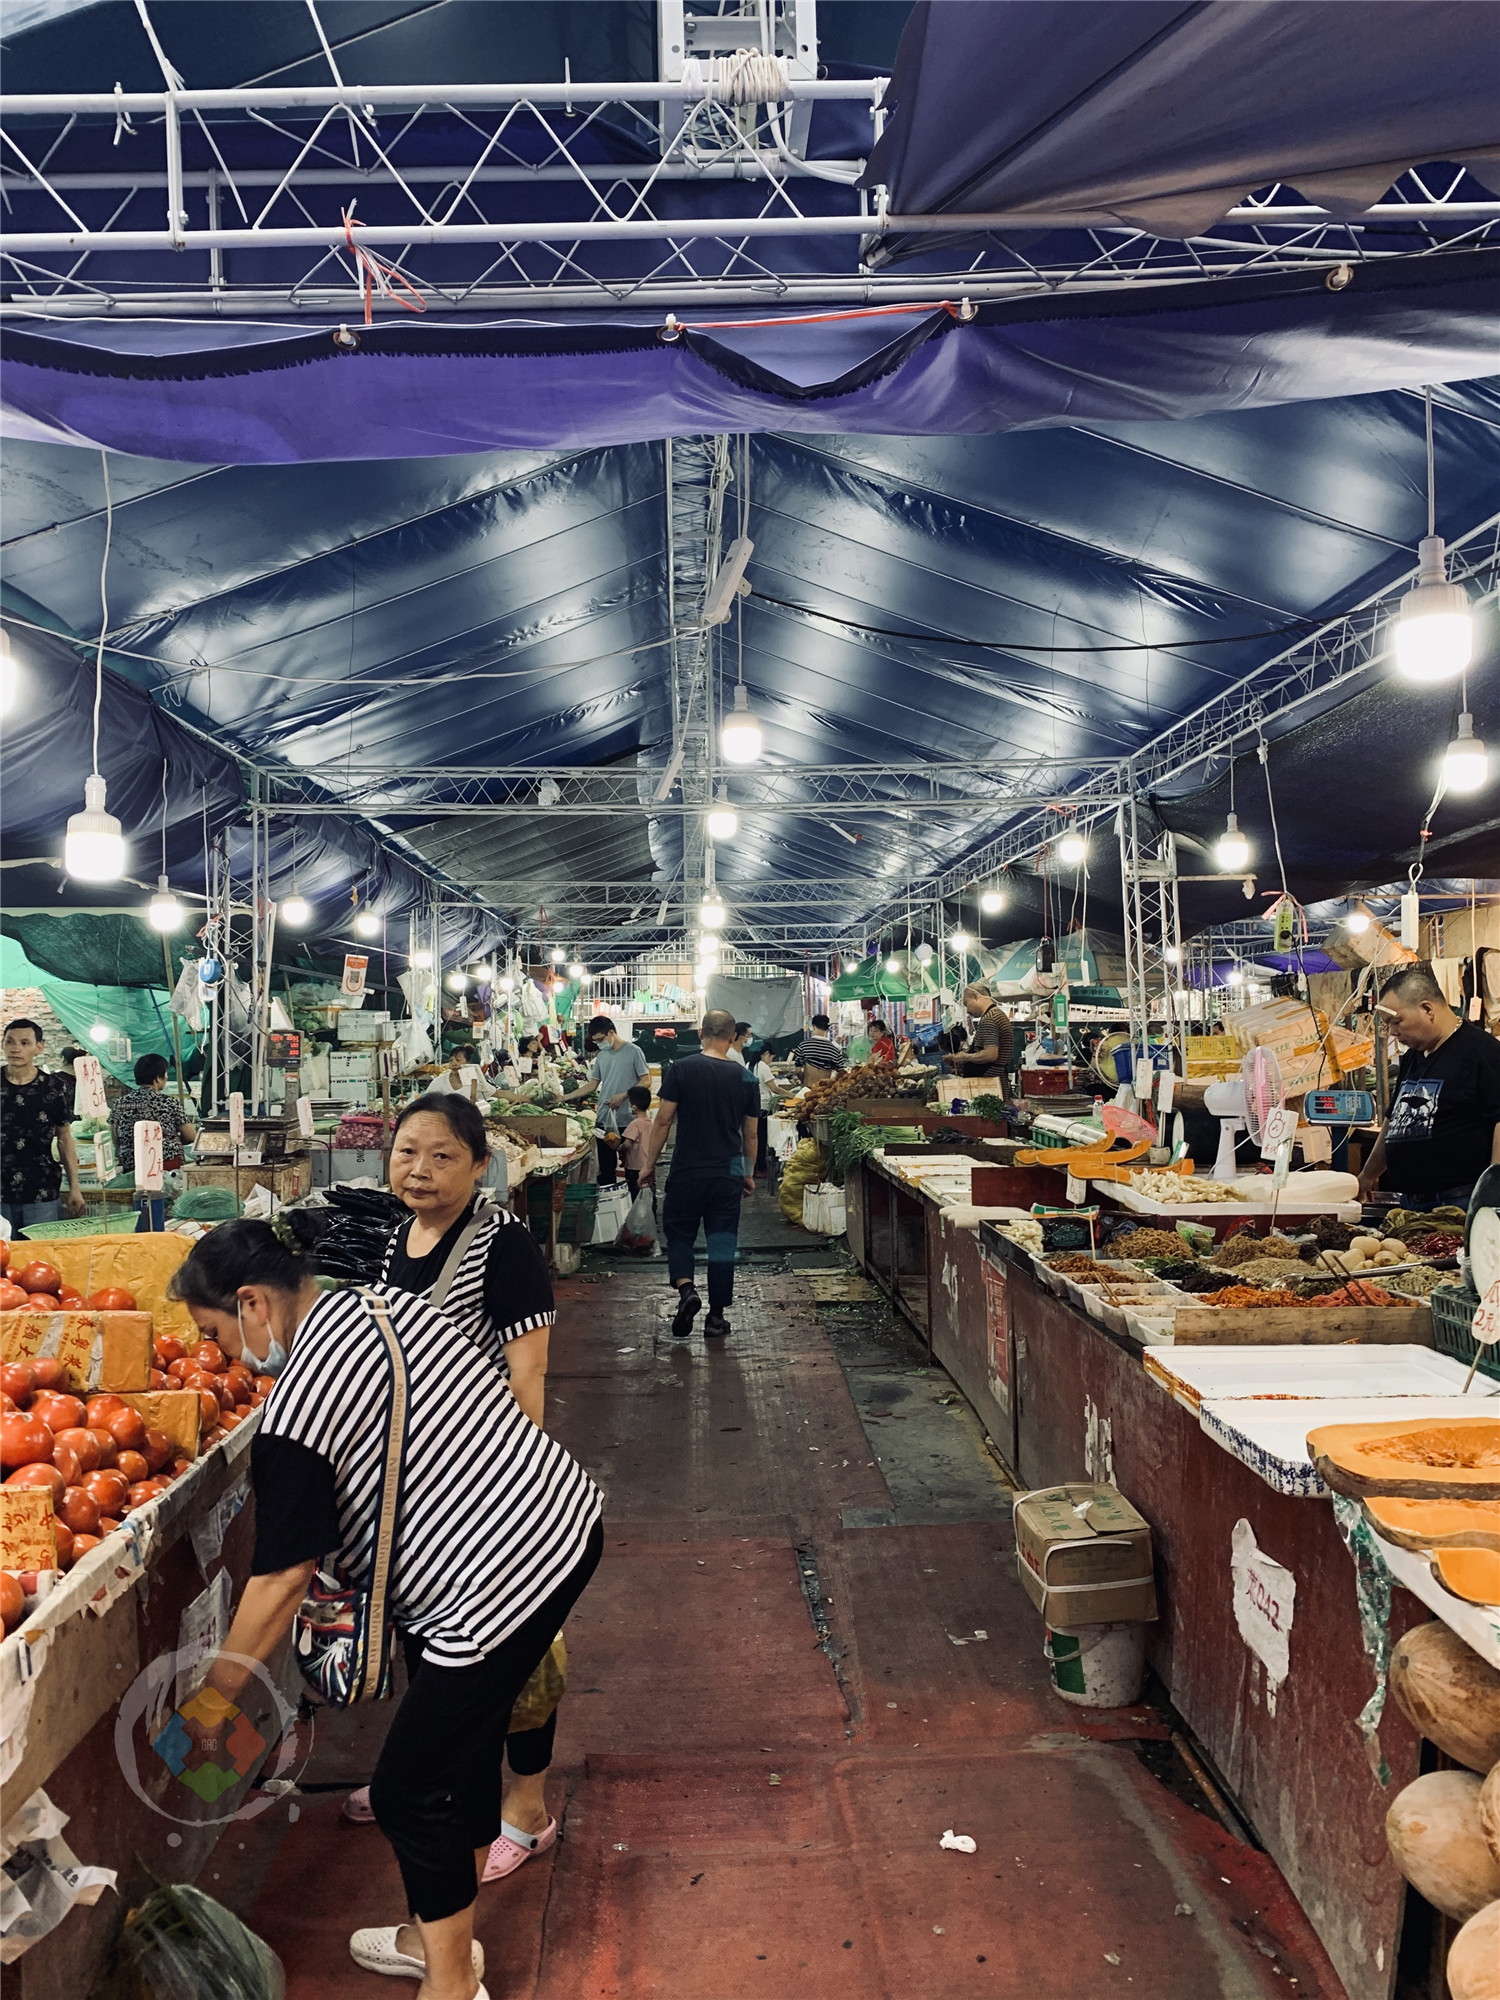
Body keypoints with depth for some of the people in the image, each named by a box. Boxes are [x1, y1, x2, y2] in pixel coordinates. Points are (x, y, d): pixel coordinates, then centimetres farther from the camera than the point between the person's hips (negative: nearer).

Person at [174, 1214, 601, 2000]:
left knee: (408, 1793, 10)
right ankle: (446, 1935, 45)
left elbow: (283, 1580, -11)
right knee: (464, 1749, 25)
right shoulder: (383, 1301, 5)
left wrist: (212, 1698, 5)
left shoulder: (296, 1410, -18)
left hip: (503, 1583, -9)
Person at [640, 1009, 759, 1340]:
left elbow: (663, 1120, -7)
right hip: (729, 1174, 2)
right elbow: (750, 1134, 9)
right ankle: (716, 1316, 13)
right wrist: (748, 1174, 21)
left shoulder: (682, 1069, -8)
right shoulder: (744, 1078, 2)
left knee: (679, 1234, 13)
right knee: (722, 1243, 9)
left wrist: (650, 1163, 3)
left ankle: (686, 1288, -11)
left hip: (688, 1172, -2)